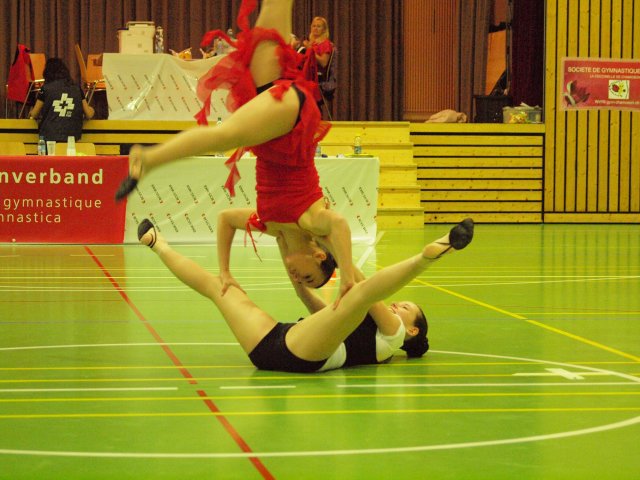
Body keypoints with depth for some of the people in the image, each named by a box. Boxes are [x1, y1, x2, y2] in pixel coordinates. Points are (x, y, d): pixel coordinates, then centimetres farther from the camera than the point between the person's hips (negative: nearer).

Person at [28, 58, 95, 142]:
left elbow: (34, 114, 12)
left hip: (49, 137, -3)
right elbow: (89, 115, 14)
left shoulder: (46, 88, 3)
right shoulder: (77, 89, 10)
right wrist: (91, 110, 38)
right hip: (71, 137, 3)